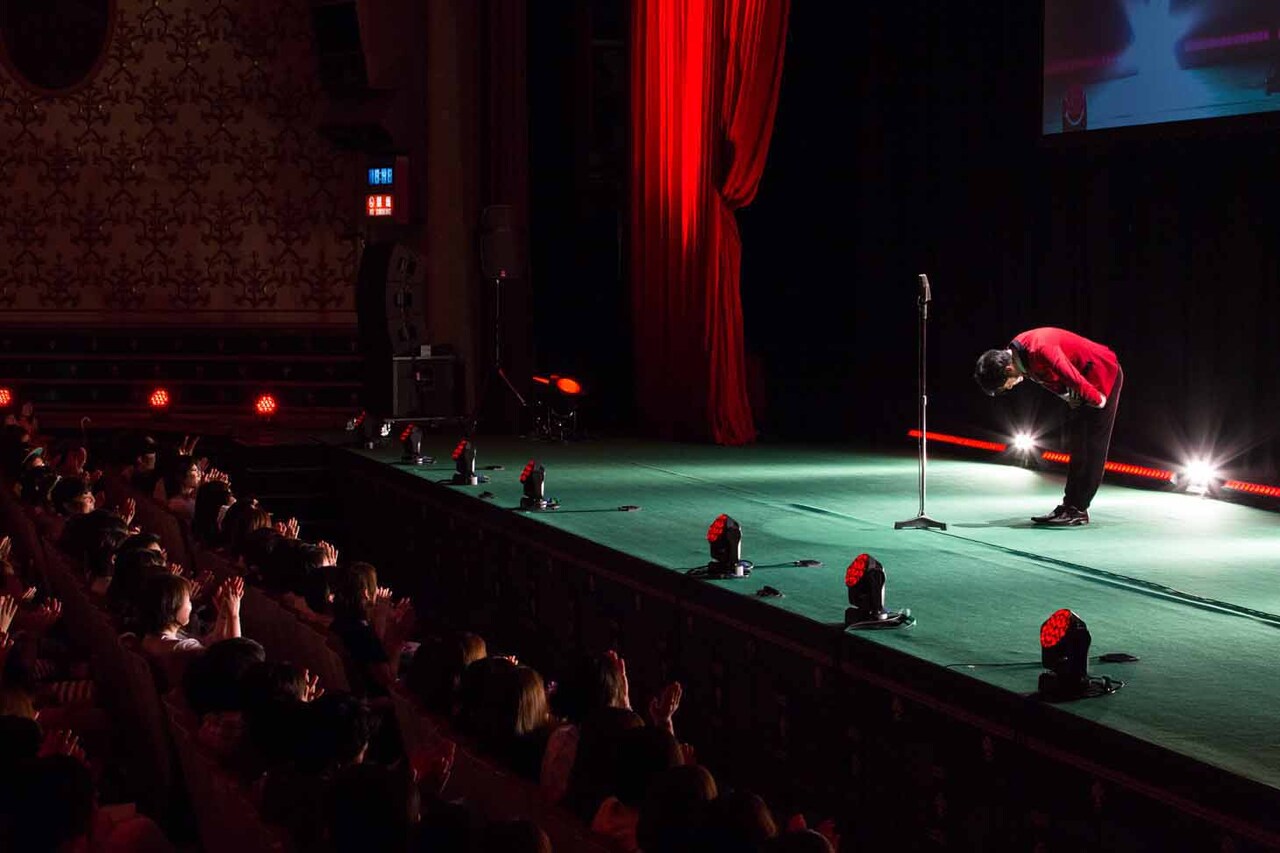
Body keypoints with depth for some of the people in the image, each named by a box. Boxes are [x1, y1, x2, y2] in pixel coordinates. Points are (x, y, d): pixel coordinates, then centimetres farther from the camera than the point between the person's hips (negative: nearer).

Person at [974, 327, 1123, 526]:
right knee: (1077, 443, 10)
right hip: (1087, 380, 9)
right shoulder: (1017, 352, -4)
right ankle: (1070, 505, 13)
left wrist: (1097, 400, -15)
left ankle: (1078, 509, -8)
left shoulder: (1040, 350, -34)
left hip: (1104, 373, -9)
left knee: (1091, 446, -8)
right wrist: (1070, 398, 4)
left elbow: (1074, 379, -29)